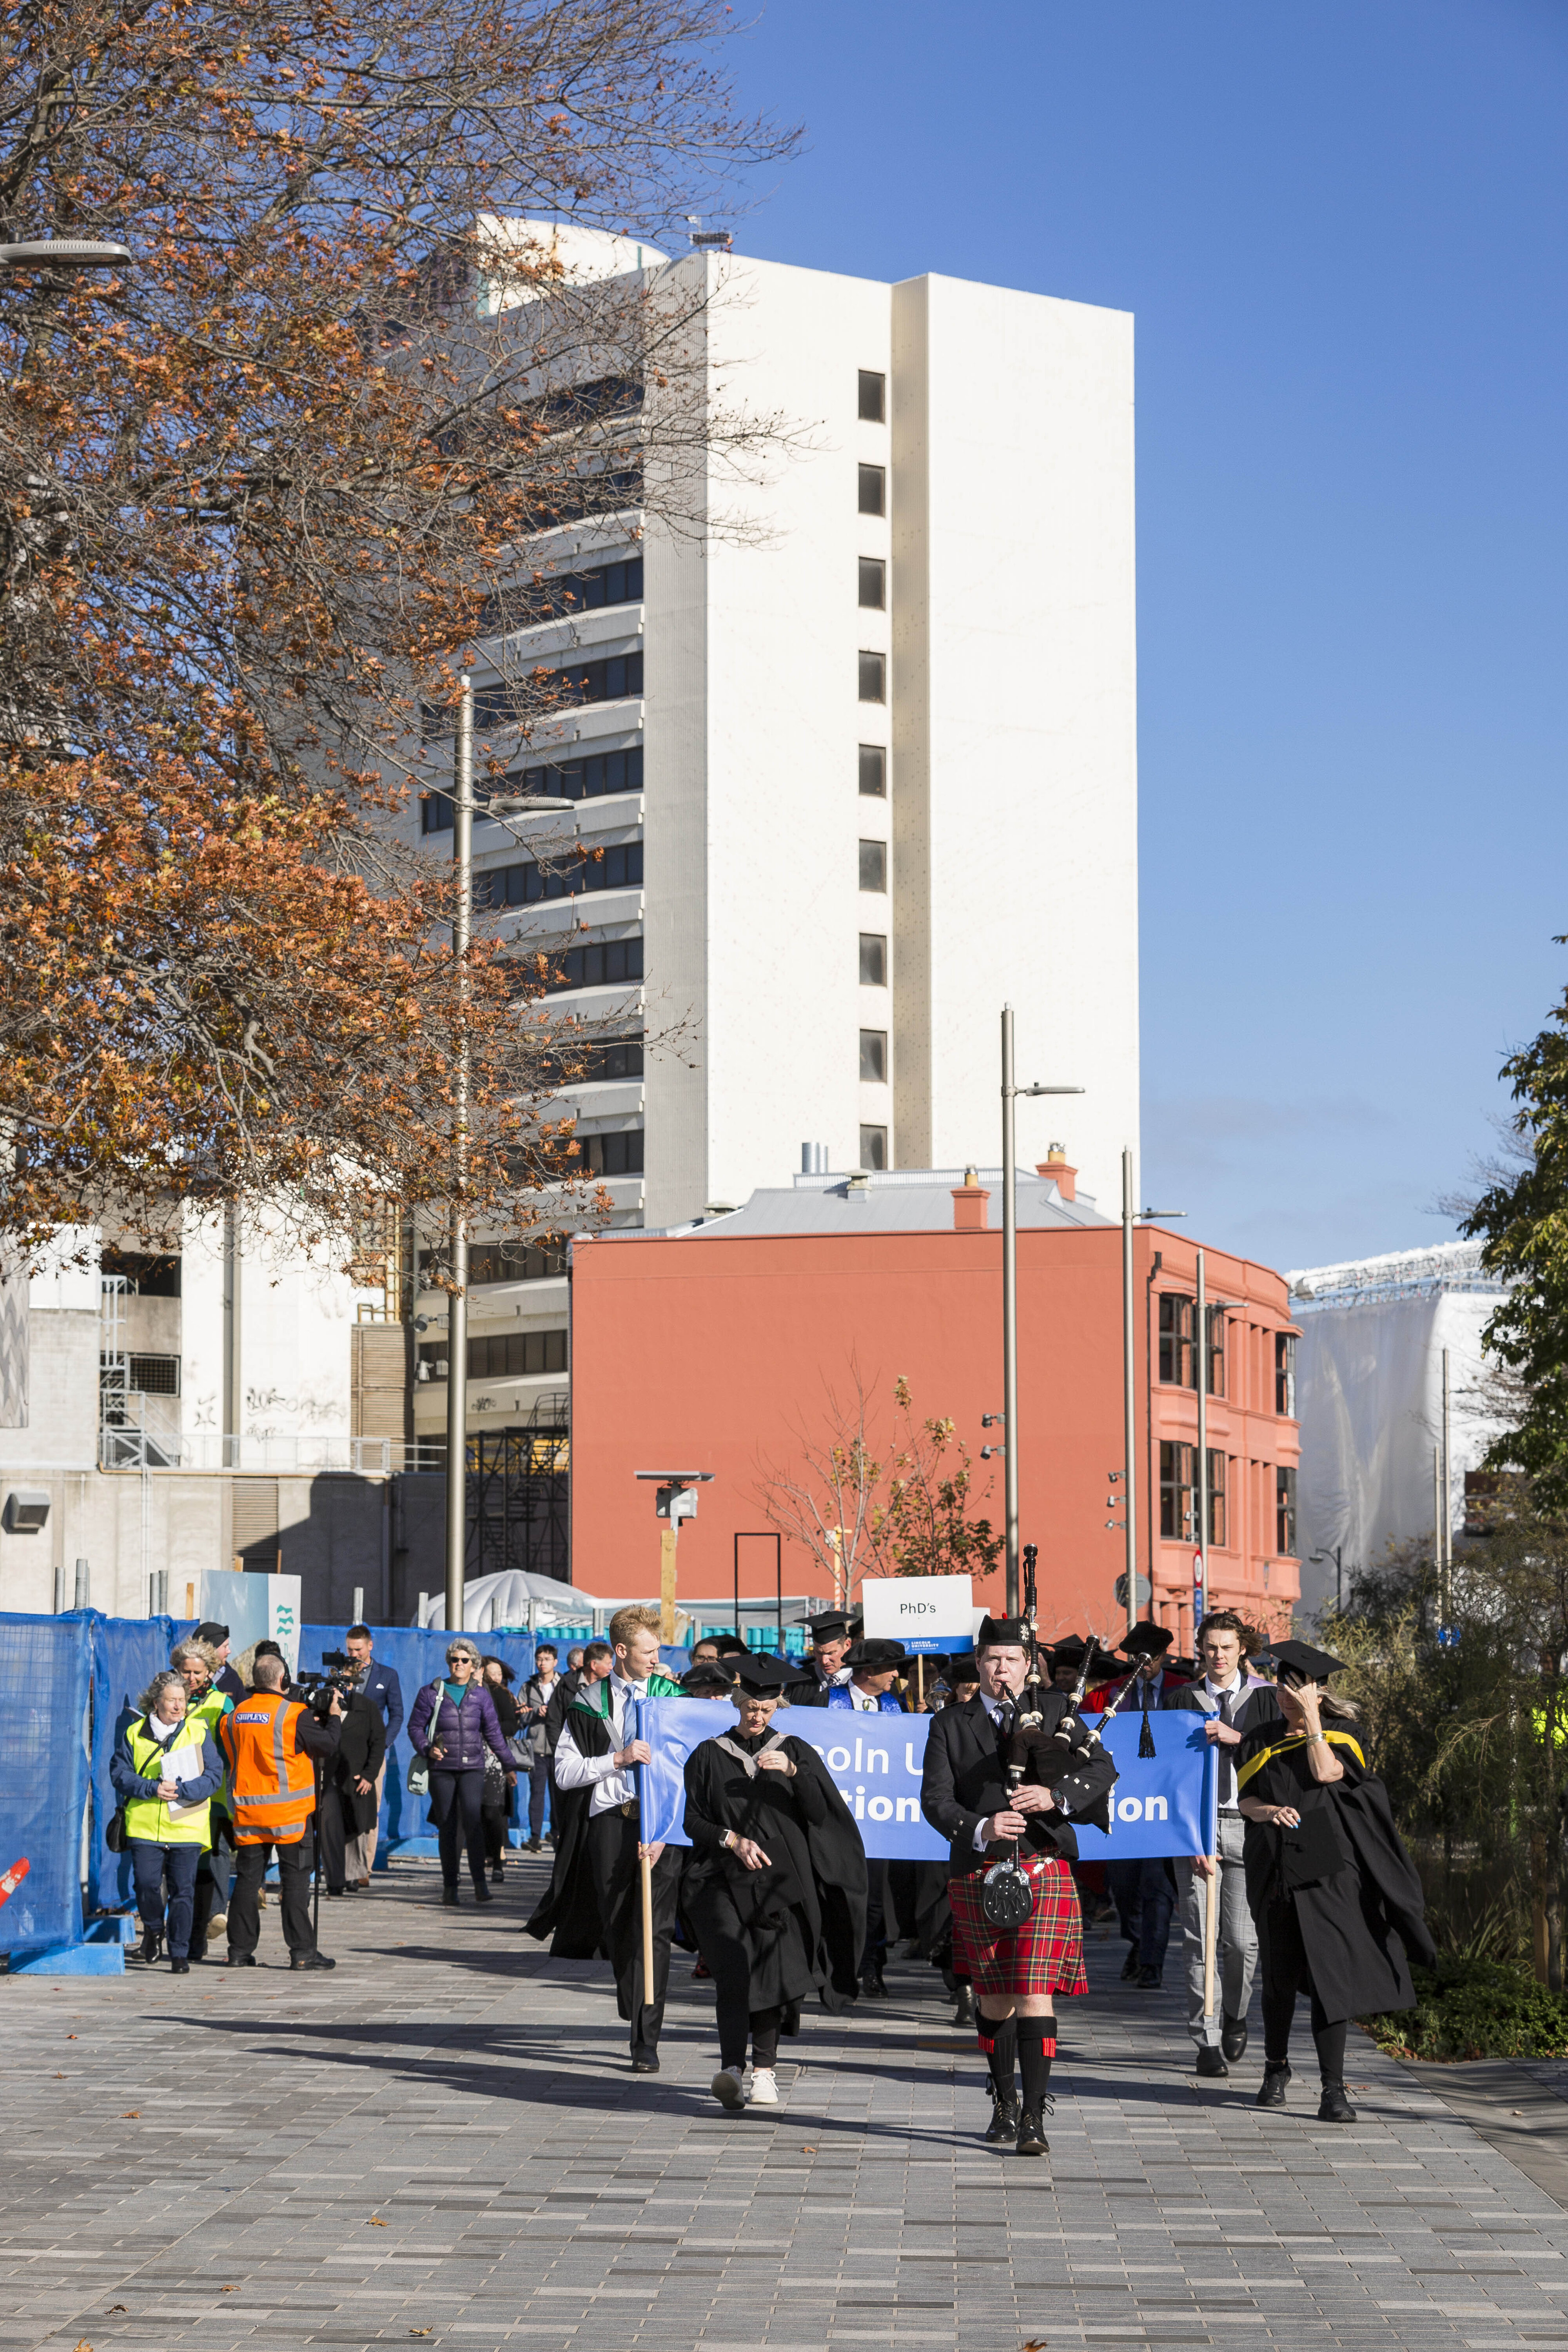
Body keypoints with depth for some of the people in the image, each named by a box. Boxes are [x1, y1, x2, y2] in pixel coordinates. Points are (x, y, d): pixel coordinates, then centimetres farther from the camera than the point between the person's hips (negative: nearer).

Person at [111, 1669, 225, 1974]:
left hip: (187, 1827, 0)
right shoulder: (135, 1733, 8)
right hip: (145, 1826, 1)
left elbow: (214, 1775, -1)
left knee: (183, 1890, -1)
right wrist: (152, 1788, -12)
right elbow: (119, 1774, 4)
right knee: (146, 1884, -7)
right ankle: (153, 1929, 24)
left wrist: (181, 1790, -16)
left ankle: (180, 1953, 10)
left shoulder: (199, 1731, 4)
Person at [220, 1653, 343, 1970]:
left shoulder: (233, 1717, 6)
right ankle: (302, 1951, -4)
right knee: (295, 1879, -1)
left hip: (247, 1811, 5)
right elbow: (329, 1747, -8)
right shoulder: (295, 1715, -11)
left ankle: (240, 1950, 13)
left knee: (248, 1878, 11)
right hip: (289, 1812, -5)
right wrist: (334, 1716, 10)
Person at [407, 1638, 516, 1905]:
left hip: (472, 1768, 0)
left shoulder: (481, 1695, 10)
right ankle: (450, 1888, 9)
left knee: (473, 1819, -19)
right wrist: (428, 1748, -10)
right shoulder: (432, 1693, 6)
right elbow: (415, 1726, 8)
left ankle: (480, 1885, -20)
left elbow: (493, 1733, 17)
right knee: (447, 1828, 0)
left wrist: (509, 1765, 18)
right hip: (442, 1768, 0)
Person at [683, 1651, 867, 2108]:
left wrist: (793, 1773, -13)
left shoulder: (795, 1753, 11)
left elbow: (820, 1813, 1)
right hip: (725, 1880, -1)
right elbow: (693, 1821, 8)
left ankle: (765, 2070, 12)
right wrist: (731, 1839, -9)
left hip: (781, 1881, 1)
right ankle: (732, 2067, -28)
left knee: (774, 1970, -2)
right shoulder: (709, 1756, 9)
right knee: (733, 1965, -19)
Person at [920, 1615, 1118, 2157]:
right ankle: (1003, 2101, 30)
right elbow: (935, 1799, -2)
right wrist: (980, 1829, -20)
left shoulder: (1054, 1712, 8)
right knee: (994, 1997, 12)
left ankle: (1034, 2118, -13)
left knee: (1034, 1996, -11)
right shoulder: (950, 1725, 8)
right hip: (977, 1875, 2)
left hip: (1043, 1870, -2)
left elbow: (1103, 1770, 2)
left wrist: (1056, 1796, -16)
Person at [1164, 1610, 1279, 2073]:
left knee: (1242, 1939, -3)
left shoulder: (1264, 1697, 9)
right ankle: (1208, 2040, 2)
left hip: (1248, 1826, 0)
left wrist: (1237, 1738, -14)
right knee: (1201, 1939, -4)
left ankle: (1235, 2014, 24)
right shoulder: (1184, 1701, 7)